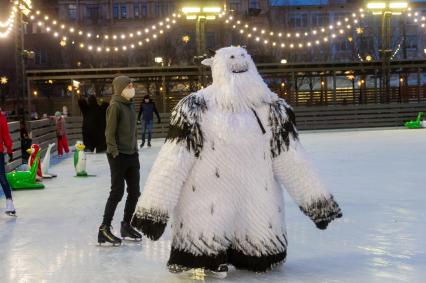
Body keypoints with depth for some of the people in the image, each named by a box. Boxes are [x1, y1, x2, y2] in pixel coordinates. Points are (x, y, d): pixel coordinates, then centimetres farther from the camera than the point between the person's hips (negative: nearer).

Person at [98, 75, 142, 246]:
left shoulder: (130, 105, 12)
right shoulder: (115, 106, -13)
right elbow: (110, 132, -16)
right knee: (117, 192, -4)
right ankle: (104, 229, 5)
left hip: (132, 155, 8)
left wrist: (135, 149, 14)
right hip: (119, 156, -8)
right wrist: (114, 152, -19)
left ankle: (126, 225, 26)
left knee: (134, 192, 12)